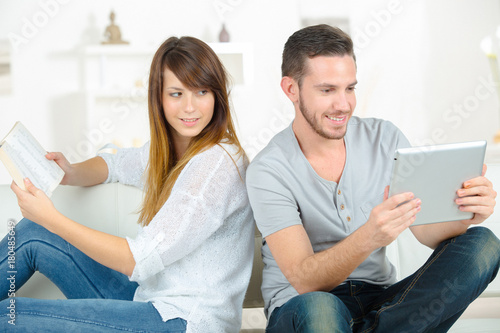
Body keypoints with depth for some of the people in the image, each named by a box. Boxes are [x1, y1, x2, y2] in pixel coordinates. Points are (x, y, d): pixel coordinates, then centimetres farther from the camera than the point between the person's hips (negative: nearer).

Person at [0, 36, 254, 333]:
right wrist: (70, 172, 1)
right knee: (32, 234, 5)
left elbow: (138, 260, -23)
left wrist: (52, 219, -22)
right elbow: (116, 163, 24)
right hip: (152, 297, 8)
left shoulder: (217, 164, -21)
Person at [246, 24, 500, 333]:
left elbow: (429, 231, -1)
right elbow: (304, 282, -20)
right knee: (318, 308, -42)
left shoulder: (385, 138, 2)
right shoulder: (268, 171, -12)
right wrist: (369, 237, -38)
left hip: (382, 300, 5)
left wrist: (464, 215, -25)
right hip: (300, 305, -5)